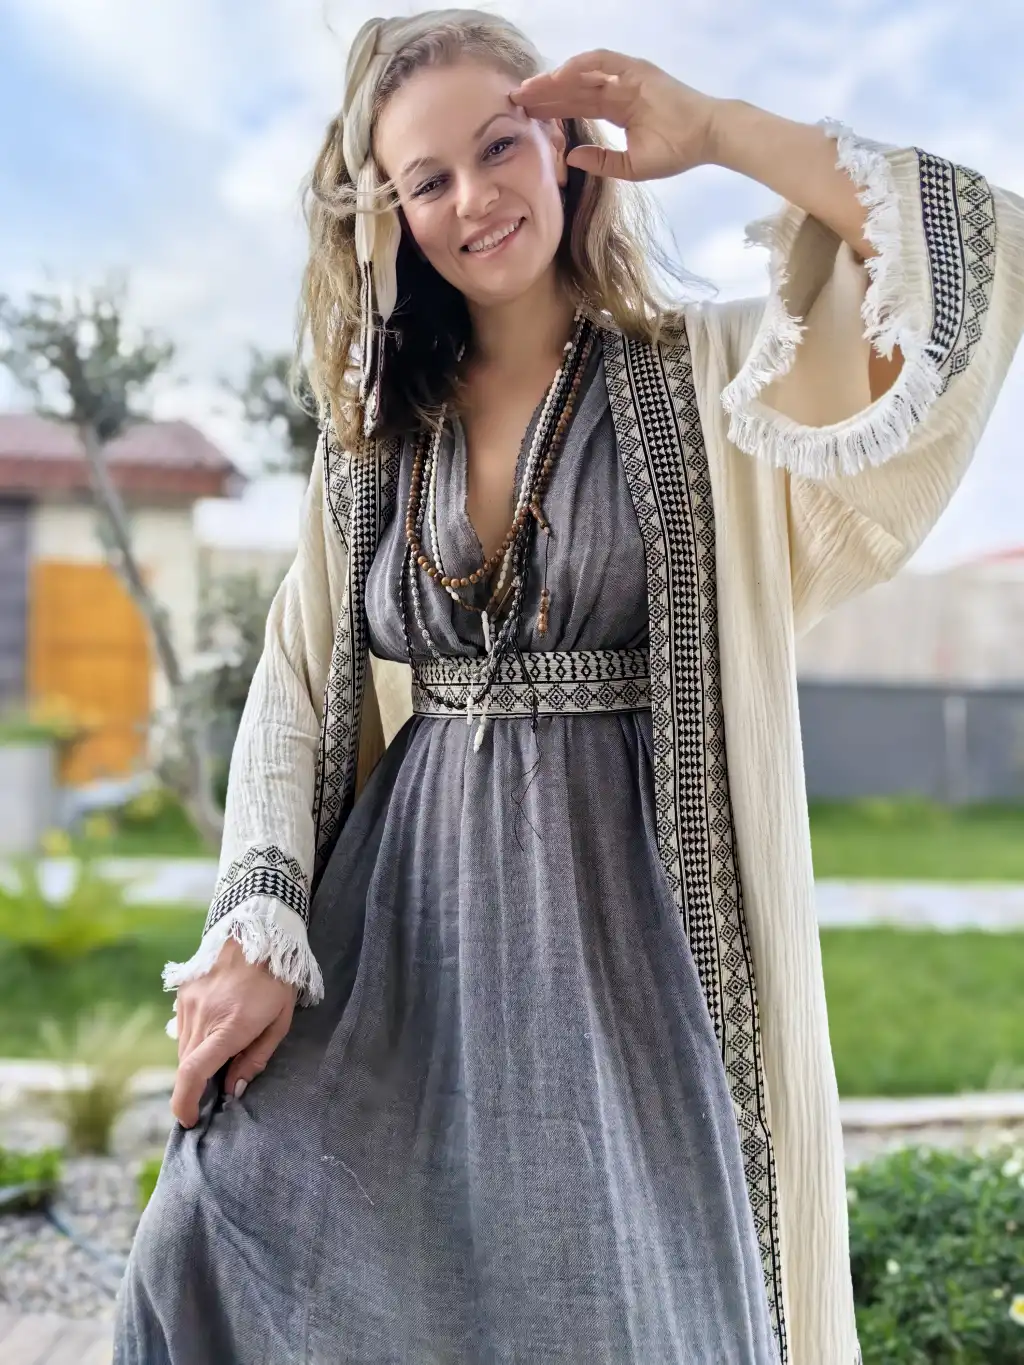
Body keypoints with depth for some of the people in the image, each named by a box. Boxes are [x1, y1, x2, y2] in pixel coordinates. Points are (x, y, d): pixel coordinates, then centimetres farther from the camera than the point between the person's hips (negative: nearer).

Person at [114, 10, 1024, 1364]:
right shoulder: (375, 432, 10)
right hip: (401, 918, 3)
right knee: (220, 1236, -8)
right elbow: (295, 690, 6)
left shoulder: (711, 379, 1)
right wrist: (256, 933, -6)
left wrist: (713, 129, -8)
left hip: (622, 910, -2)